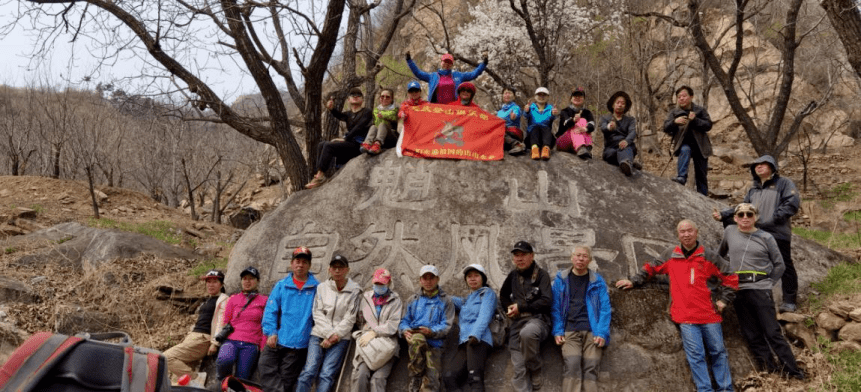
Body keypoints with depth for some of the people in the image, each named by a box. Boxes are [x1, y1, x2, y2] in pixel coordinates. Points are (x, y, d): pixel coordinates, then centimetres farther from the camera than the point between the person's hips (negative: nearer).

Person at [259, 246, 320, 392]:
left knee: (286, 379, 4)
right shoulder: (281, 285, 8)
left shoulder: (316, 288, 3)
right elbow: (270, 310, 4)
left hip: (298, 344, -2)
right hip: (276, 340, 2)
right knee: (267, 370, -9)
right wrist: (271, 332, -7)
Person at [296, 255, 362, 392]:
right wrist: (329, 334, -9)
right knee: (309, 372, -13)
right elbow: (318, 314, 2)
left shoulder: (354, 291, 4)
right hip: (319, 334, 2)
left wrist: (335, 336, -11)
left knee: (326, 375, -14)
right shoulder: (322, 288, 9)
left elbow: (349, 319, -1)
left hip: (341, 338, -1)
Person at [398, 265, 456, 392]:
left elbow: (447, 325, 3)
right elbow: (404, 321, 17)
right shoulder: (413, 300, 22)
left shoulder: (445, 301, 13)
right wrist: (405, 330, -7)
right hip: (414, 337, 1)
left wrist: (431, 331, -16)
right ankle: (415, 380, -24)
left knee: (431, 377, -17)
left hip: (434, 342, 0)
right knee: (418, 338, -35)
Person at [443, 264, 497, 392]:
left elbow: (484, 316, -3)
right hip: (464, 343, 6)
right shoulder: (467, 299, 33)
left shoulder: (487, 293, 14)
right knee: (449, 377, -19)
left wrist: (475, 335, -19)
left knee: (475, 379, -27)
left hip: (478, 340, -6)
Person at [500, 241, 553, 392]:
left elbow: (547, 301, -10)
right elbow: (503, 295, 29)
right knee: (519, 370, -8)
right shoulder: (513, 275, 14)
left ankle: (535, 371, -16)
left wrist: (521, 307, -10)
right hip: (517, 322, 4)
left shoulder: (541, 275, 0)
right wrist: (509, 308, 8)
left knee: (527, 333, -40)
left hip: (537, 319, -4)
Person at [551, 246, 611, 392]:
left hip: (592, 330, 1)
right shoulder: (561, 279, 9)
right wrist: (557, 331, -5)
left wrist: (602, 333, -9)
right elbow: (555, 307, 7)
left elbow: (604, 308, 4)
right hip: (569, 330, -1)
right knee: (571, 364, -20)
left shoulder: (597, 280, 9)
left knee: (591, 367, -11)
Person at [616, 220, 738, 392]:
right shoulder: (670, 255, 3)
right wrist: (633, 281, 10)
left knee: (718, 352, 9)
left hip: (709, 314, 0)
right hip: (685, 316, 0)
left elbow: (731, 278, 6)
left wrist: (723, 300, 1)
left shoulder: (709, 256, -1)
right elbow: (651, 268, 16)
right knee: (696, 355, -2)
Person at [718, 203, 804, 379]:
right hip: (737, 291, 3)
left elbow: (779, 265, 8)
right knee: (752, 335, 7)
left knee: (772, 333, -3)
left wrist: (768, 283, 2)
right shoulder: (729, 232, 6)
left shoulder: (766, 238, 0)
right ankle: (770, 370, 16)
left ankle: (793, 372, 5)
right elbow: (722, 252, 26)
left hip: (760, 290, -3)